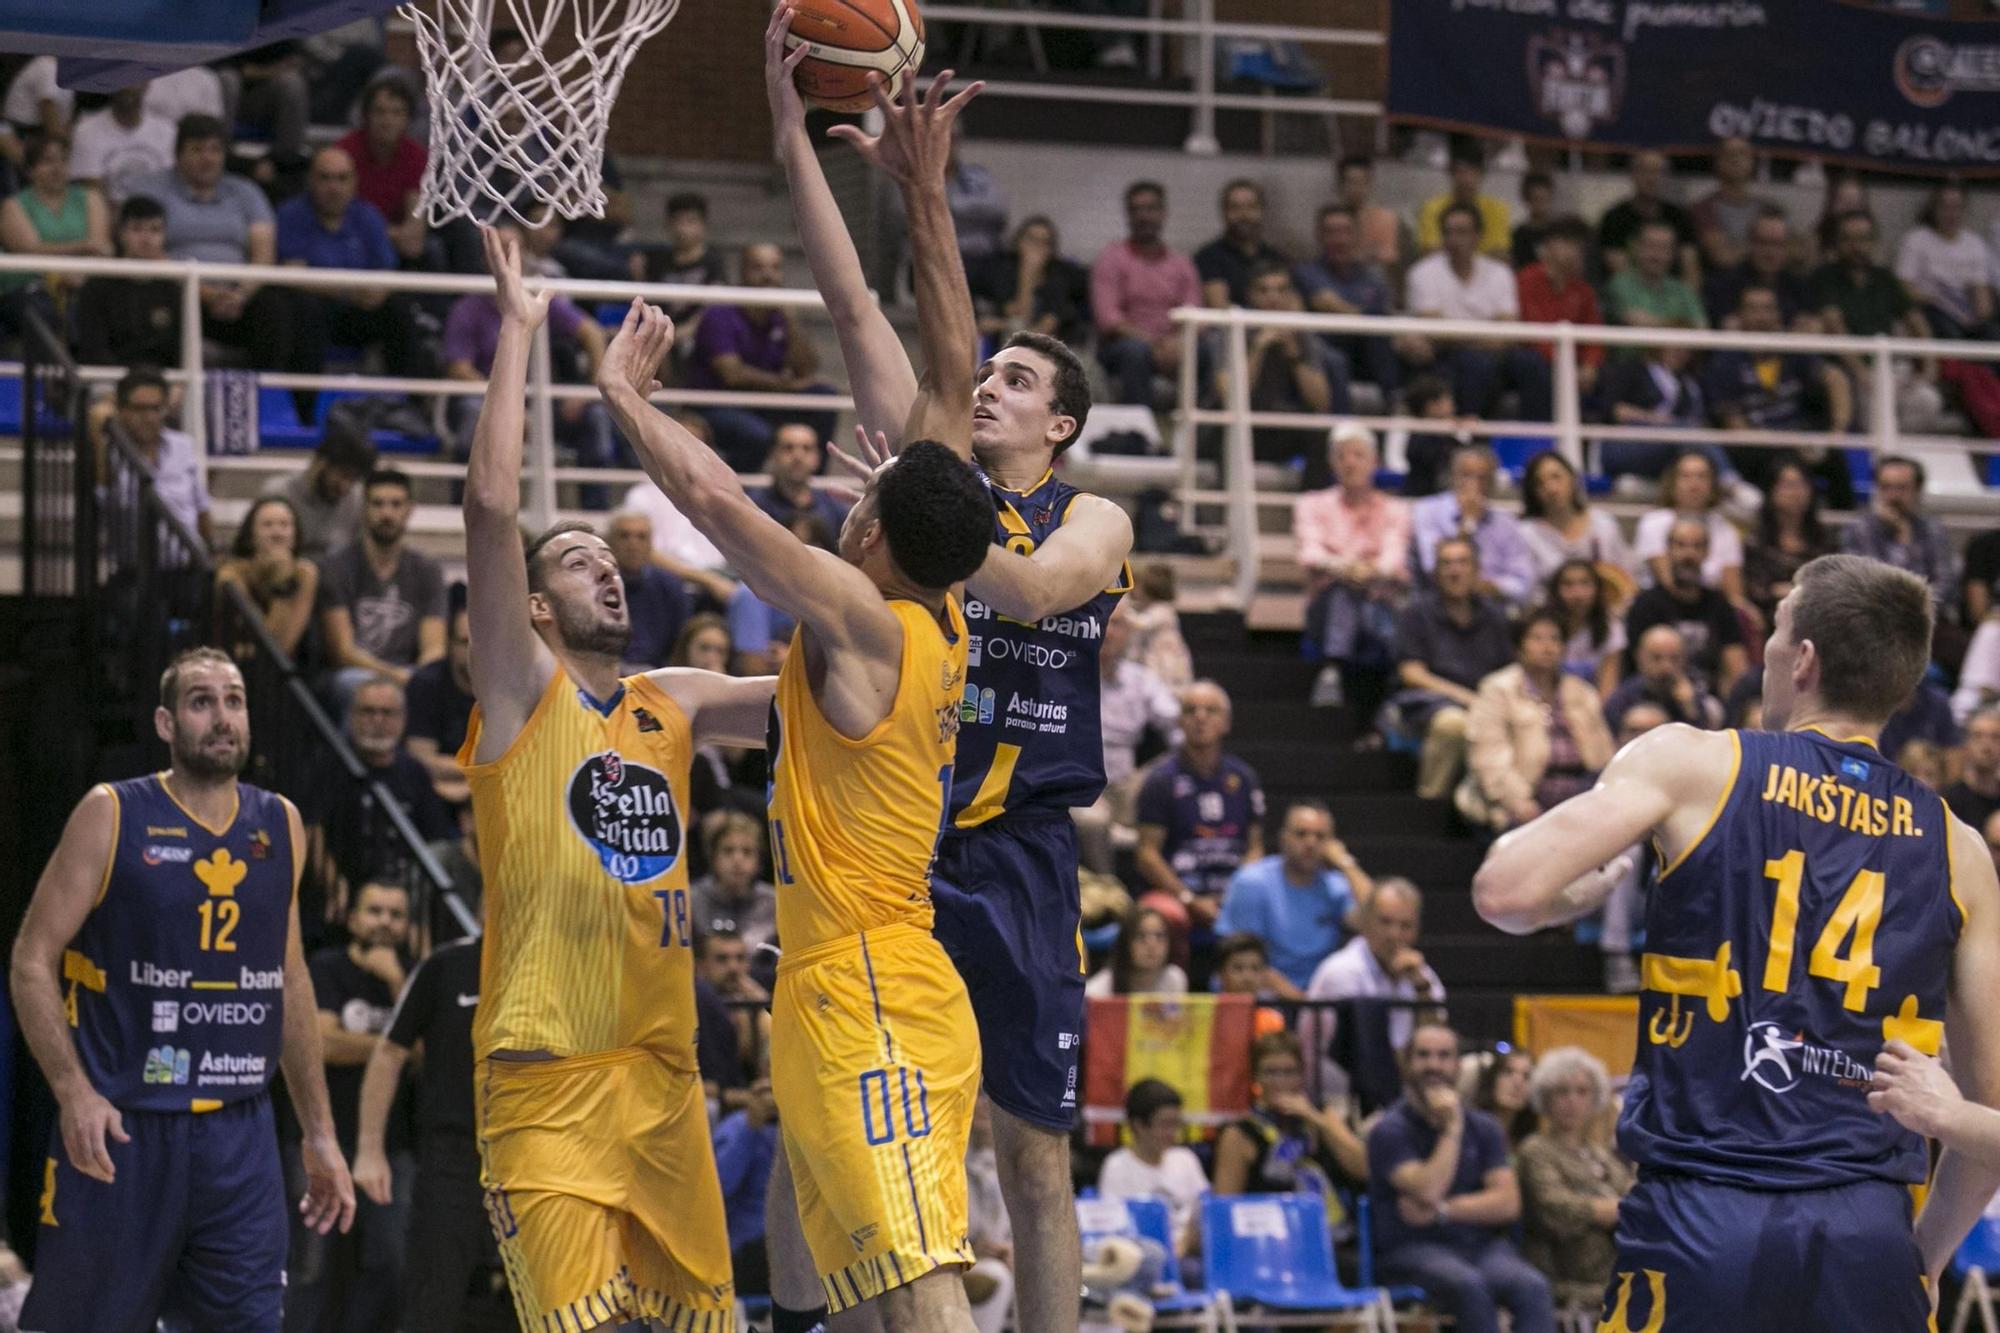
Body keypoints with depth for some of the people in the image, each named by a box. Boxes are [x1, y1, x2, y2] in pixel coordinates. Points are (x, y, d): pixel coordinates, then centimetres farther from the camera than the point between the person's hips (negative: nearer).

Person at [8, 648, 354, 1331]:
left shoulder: (281, 827, 10)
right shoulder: (111, 816, -3)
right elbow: (32, 960, -4)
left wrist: (319, 1132, 17)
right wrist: (73, 1092, -16)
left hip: (241, 1135, 4)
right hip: (121, 1126, -4)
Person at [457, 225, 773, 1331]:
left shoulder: (672, 706, 16)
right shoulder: (522, 695, -1)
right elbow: (492, 507, -12)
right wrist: (517, 330, -10)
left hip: (665, 1078, 6)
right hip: (547, 1084, -6)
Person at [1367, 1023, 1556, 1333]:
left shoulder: (1482, 1127, 14)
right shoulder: (1390, 1131, 0)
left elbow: (1508, 1203, 3)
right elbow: (1429, 1191, -15)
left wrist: (1443, 1211, -8)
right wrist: (1452, 1129, -10)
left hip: (1481, 1246, 4)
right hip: (1412, 1249, -4)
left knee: (1533, 1288, -28)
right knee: (1469, 1285, -37)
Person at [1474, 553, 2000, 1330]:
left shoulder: (1690, 763, 2)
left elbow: (1506, 894, -8)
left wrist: (1574, 897, 15)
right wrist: (1924, 1258, 23)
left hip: (1701, 1216, -2)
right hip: (1868, 1232, 2)